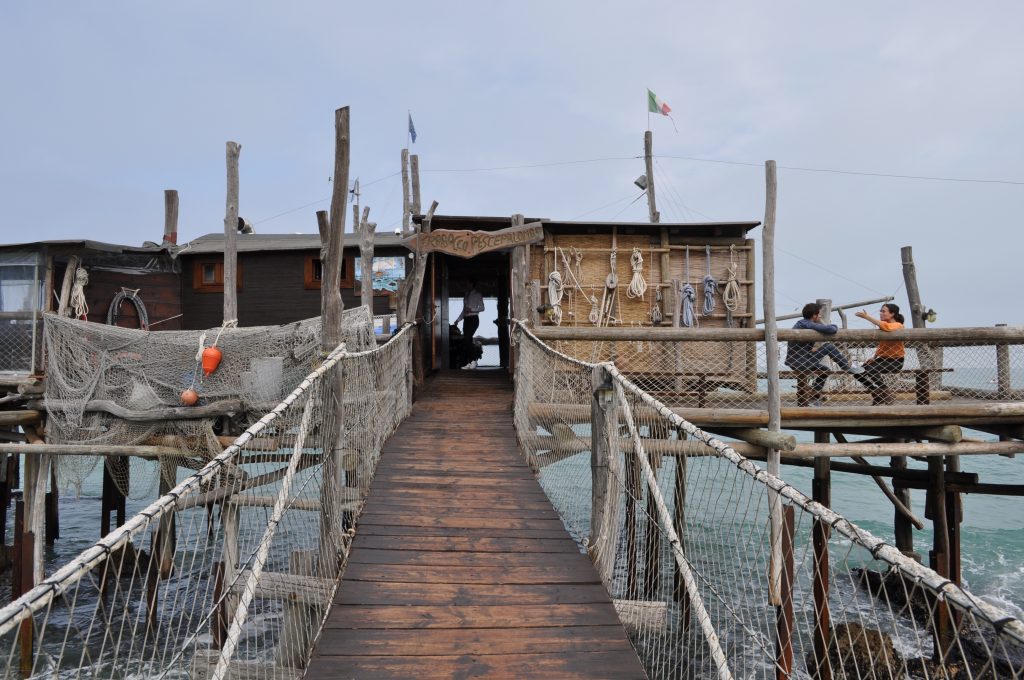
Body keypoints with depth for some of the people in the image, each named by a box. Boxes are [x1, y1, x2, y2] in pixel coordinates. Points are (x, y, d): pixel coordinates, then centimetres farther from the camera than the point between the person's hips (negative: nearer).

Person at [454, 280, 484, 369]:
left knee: (467, 338, -19)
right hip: (466, 319, 6)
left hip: (473, 319, -6)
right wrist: (458, 320, 16)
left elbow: (482, 308, -5)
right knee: (467, 340, -1)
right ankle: (469, 362, 0)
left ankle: (473, 361, -16)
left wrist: (471, 309, -18)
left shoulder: (477, 294, 1)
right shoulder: (466, 295, 19)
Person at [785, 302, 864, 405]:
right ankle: (848, 367, 10)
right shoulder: (808, 324, -16)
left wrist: (812, 349, 7)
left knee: (824, 370, 27)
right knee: (829, 347, -7)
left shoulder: (801, 323, 15)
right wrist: (834, 326, -1)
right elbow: (831, 330, -26)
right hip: (801, 363, -10)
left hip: (794, 361, 10)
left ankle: (814, 399, 29)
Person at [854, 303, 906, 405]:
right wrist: (874, 357, 4)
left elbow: (885, 326, -36)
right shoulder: (885, 325, 12)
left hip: (895, 361, -8)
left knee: (871, 368, -32)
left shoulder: (897, 325, -12)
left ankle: (885, 394, -15)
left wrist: (867, 317, -35)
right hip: (882, 358, 8)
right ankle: (877, 393, 9)